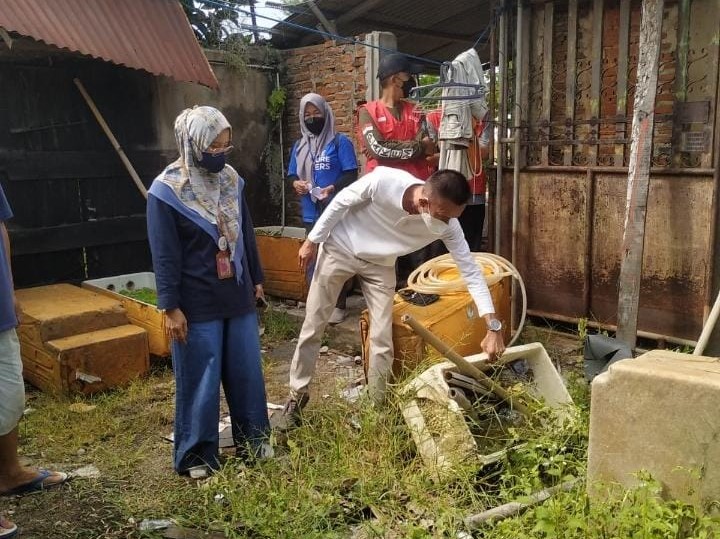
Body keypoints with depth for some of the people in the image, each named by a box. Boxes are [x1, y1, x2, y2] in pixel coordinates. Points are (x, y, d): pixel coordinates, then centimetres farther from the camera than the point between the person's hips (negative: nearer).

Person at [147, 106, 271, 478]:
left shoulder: (230, 180, 3)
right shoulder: (166, 192, -14)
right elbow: (164, 256, -13)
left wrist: (256, 279, 17)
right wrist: (170, 307, -13)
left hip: (238, 297, 6)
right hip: (197, 304, -5)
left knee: (247, 372, 14)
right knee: (199, 381, 6)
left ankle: (253, 441, 33)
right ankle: (196, 454, 24)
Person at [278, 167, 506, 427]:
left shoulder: (447, 225, -25)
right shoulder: (384, 180, -35)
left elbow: (470, 270, -19)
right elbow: (341, 203, -18)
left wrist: (493, 326, -25)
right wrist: (312, 241, -10)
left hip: (380, 265, 2)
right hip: (339, 249, -2)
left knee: (382, 338, -2)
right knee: (313, 325, 4)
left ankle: (377, 404, 18)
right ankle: (297, 394, 23)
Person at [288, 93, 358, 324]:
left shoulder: (340, 142, -3)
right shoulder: (299, 146, 14)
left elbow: (351, 173, -9)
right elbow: (292, 174, 16)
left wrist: (334, 188, -26)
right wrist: (295, 183, -8)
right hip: (311, 213, 5)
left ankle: (340, 304, 13)